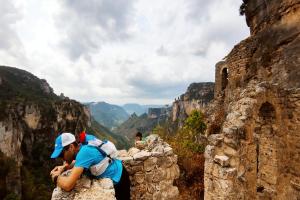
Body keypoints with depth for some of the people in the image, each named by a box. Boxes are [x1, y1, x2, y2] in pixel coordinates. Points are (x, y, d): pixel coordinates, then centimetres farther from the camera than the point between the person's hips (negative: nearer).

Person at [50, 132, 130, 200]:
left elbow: (67, 185, -37)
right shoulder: (82, 147, -6)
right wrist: (64, 167, -3)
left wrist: (56, 177, -16)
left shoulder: (84, 152, -33)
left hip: (119, 181, -8)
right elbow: (79, 162, 16)